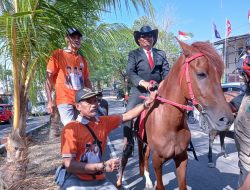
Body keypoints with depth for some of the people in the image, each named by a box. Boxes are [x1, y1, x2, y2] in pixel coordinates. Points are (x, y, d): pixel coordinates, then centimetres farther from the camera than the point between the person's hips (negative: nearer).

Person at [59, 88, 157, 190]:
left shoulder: (104, 122, 3)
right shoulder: (70, 129, -14)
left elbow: (127, 116, 14)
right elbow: (69, 165, -18)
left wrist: (146, 104, 5)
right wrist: (102, 166, -25)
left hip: (100, 181, 6)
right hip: (76, 181, -5)